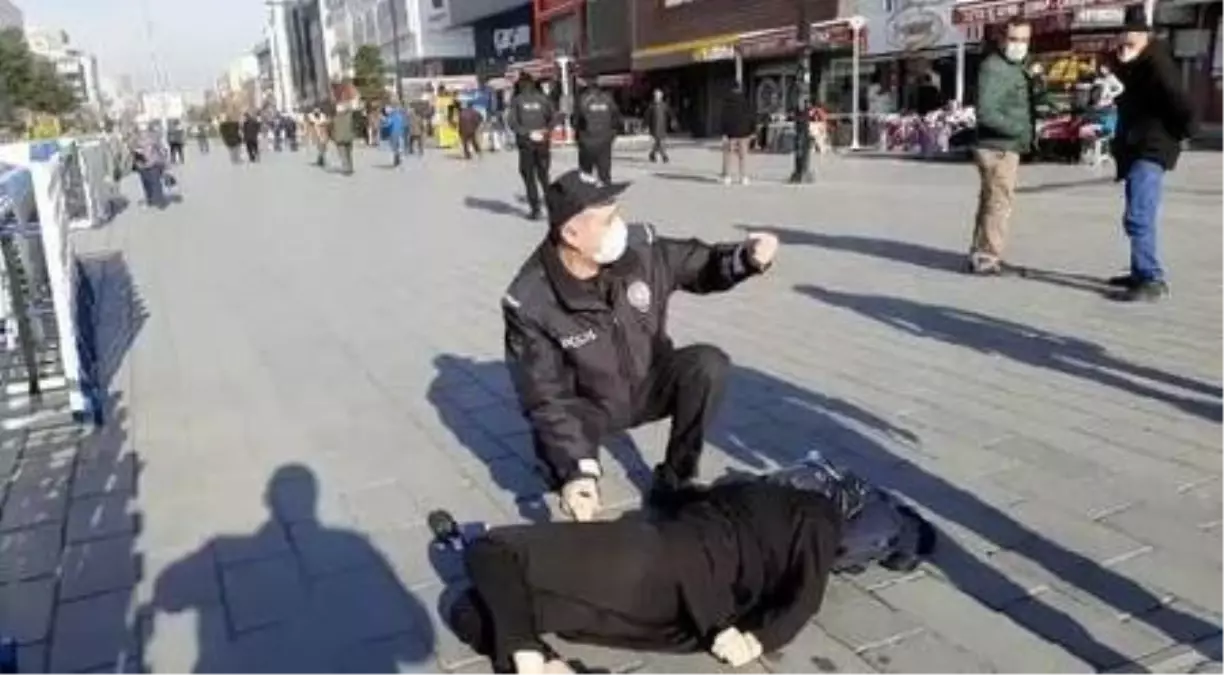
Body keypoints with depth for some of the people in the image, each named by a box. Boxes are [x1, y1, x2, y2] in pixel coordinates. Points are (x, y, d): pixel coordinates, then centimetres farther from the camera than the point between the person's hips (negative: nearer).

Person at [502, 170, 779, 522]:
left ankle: (675, 479, -7)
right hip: (590, 406, -2)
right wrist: (576, 470, -37)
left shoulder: (639, 246, -18)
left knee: (709, 364, -24)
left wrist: (746, 258, -23)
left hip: (650, 385, 3)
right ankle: (582, 482, 10)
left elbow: (699, 266, 0)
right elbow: (545, 398, -24)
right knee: (560, 456, -31)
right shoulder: (531, 304, -25)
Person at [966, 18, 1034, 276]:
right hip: (998, 148, -10)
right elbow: (986, 113, -25)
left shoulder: (1015, 67, 17)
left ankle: (980, 254, 24)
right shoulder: (993, 67, -15)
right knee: (999, 203, -8)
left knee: (989, 202, 15)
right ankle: (987, 258, -3)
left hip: (1006, 147, 10)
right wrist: (1019, 130, -24)